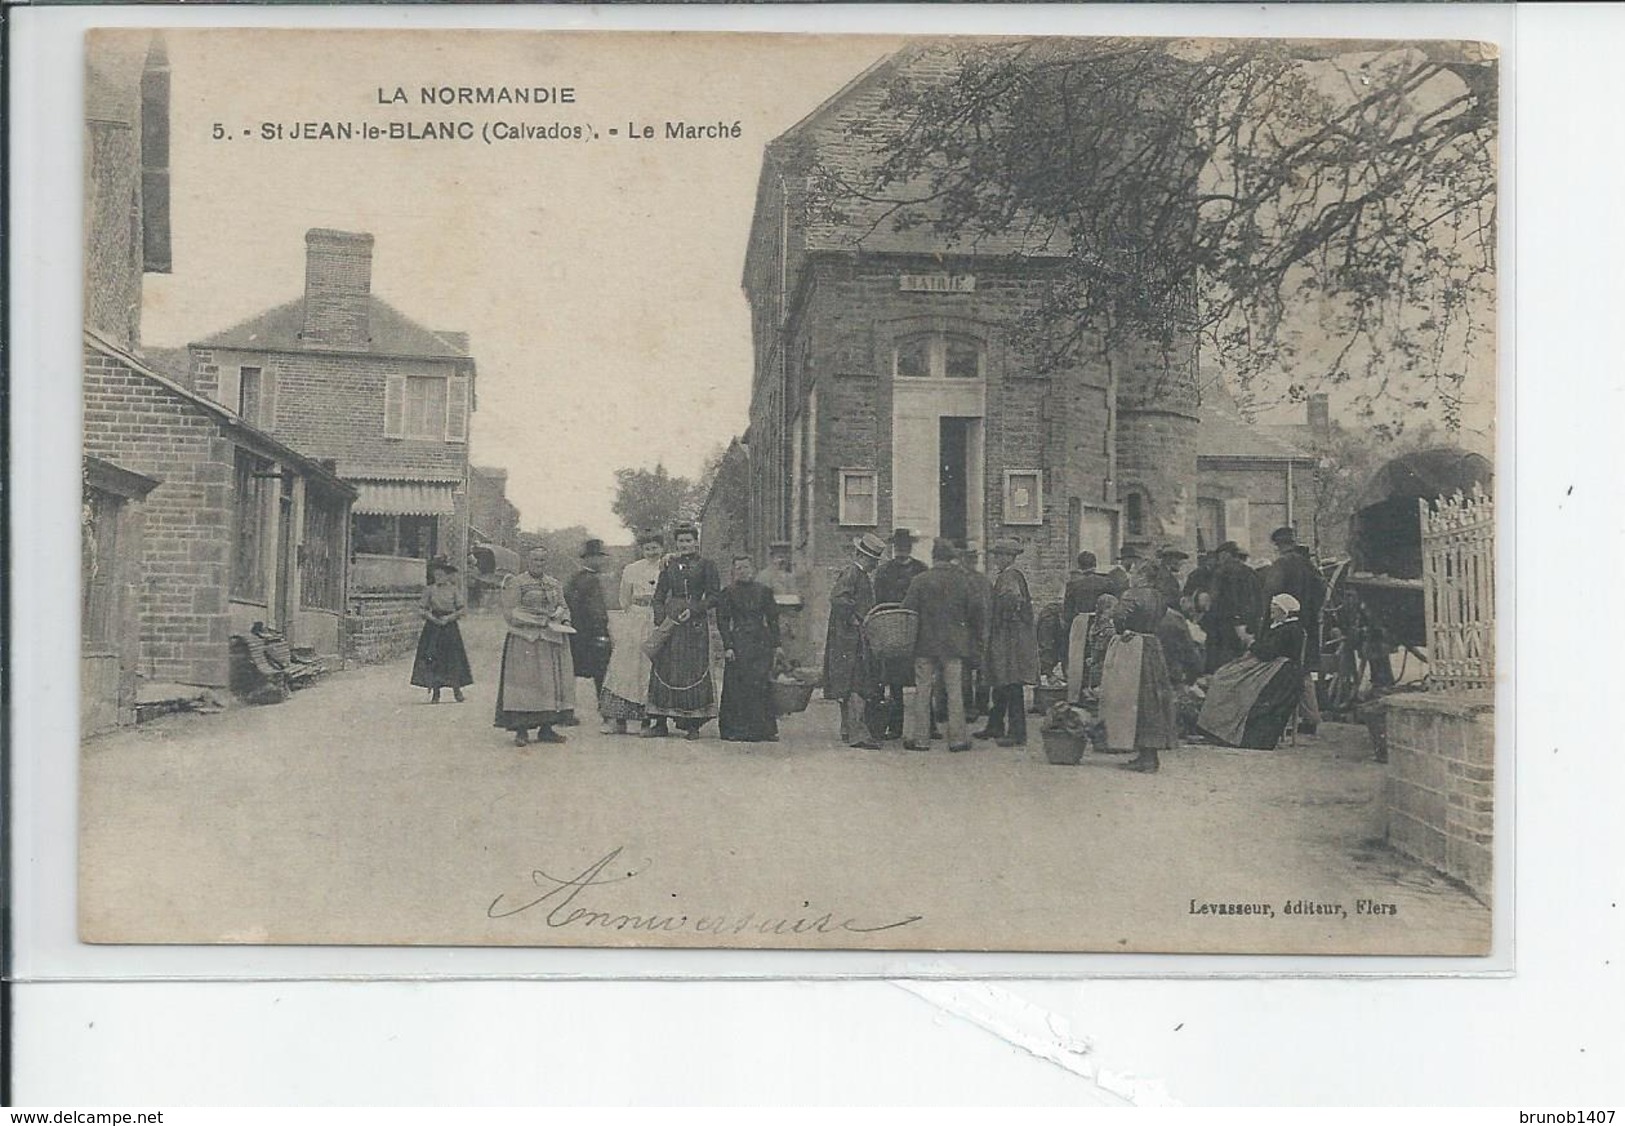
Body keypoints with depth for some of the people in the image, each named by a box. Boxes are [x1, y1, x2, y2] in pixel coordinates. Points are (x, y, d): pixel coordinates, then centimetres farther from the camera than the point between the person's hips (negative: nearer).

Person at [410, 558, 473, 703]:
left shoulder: (453, 590, 4)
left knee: (453, 658, -5)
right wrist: (431, 617, -11)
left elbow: (462, 609, 2)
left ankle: (457, 690, 3)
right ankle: (435, 693, -1)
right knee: (433, 659, -5)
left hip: (450, 627, 0)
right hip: (433, 627, 1)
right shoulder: (429, 590, 5)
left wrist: (449, 617, -11)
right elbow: (421, 610, 5)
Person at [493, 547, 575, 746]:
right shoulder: (515, 584, -2)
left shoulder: (555, 584, 16)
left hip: (553, 641, 6)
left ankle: (546, 728, 7)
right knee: (525, 681, -8)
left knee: (552, 682, 2)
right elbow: (509, 613, -8)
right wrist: (538, 619, -16)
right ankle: (521, 730, -7)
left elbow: (563, 607, 21)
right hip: (525, 640, -6)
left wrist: (565, 621, -2)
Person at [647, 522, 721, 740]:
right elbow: (659, 596, 11)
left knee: (694, 669, -5)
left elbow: (714, 595, -1)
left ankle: (693, 724, 0)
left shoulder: (705, 565, 3)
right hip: (670, 620, 3)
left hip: (695, 622, -3)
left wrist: (693, 610, -13)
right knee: (663, 667, -1)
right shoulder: (669, 565, 12)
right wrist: (660, 621, -2)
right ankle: (660, 722, 4)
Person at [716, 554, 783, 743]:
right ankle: (737, 729, 0)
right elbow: (722, 621, 0)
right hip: (739, 644, -2)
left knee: (763, 685, -1)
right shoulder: (728, 593, 3)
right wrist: (727, 646, -9)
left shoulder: (764, 591, 10)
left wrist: (776, 645, 5)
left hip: (761, 643, 2)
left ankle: (765, 729, 4)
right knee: (739, 686, -4)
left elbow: (773, 619, 11)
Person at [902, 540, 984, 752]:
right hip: (954, 645, 1)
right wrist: (981, 636, 14)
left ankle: (919, 738, 4)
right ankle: (958, 738, 7)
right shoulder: (962, 581, 0)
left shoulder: (920, 581, -4)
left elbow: (907, 611, -4)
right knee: (954, 691, 6)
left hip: (925, 644, -1)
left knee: (922, 691, 4)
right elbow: (976, 609, 3)